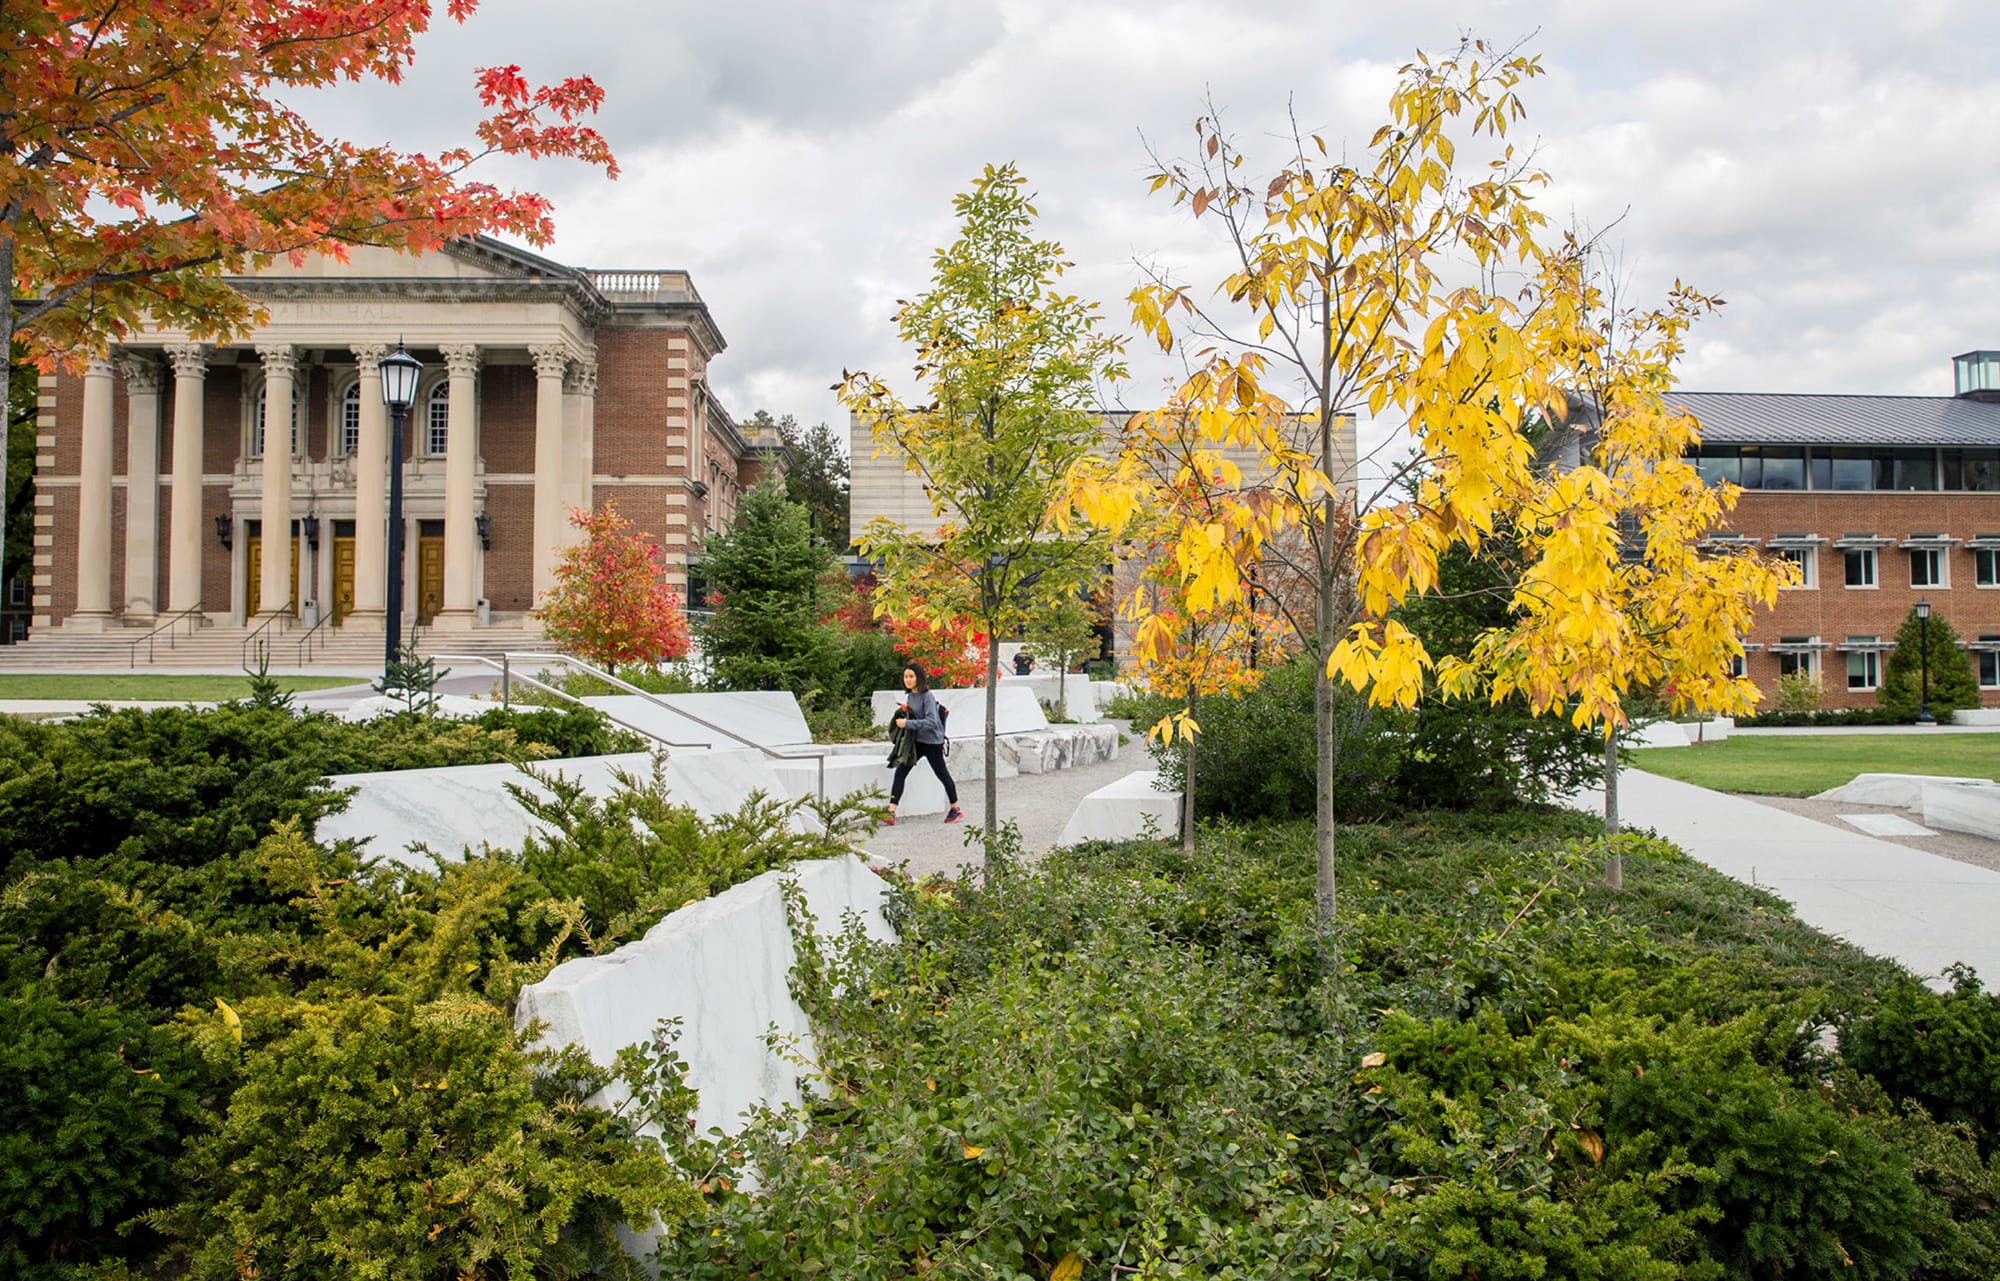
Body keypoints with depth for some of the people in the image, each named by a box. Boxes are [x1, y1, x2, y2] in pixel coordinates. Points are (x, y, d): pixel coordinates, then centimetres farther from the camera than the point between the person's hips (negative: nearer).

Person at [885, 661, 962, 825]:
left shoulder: (927, 696, -18)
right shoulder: (909, 695, 7)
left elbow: (931, 721, -25)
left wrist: (908, 723, -30)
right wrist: (905, 711, 0)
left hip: (932, 742, -7)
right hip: (915, 741, 7)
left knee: (942, 774, 9)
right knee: (900, 772, -6)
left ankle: (956, 810, 28)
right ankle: (891, 813, -9)